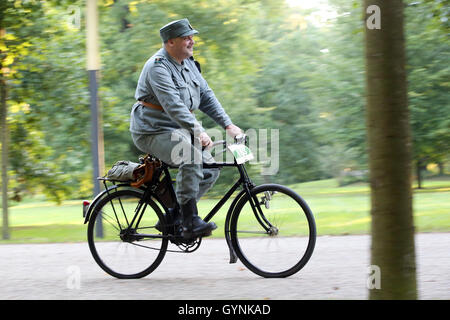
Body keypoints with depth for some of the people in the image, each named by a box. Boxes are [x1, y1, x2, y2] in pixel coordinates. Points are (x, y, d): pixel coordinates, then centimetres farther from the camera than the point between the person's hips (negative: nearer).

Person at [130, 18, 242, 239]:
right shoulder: (158, 67, -17)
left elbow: (206, 96, 12)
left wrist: (228, 125, 2)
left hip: (178, 130, 9)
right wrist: (198, 131, -38)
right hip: (153, 132, -9)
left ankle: (172, 218, 5)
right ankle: (190, 223, -28)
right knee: (191, 157, -31)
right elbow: (173, 105, -29)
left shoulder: (188, 64, 11)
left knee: (210, 169, -4)